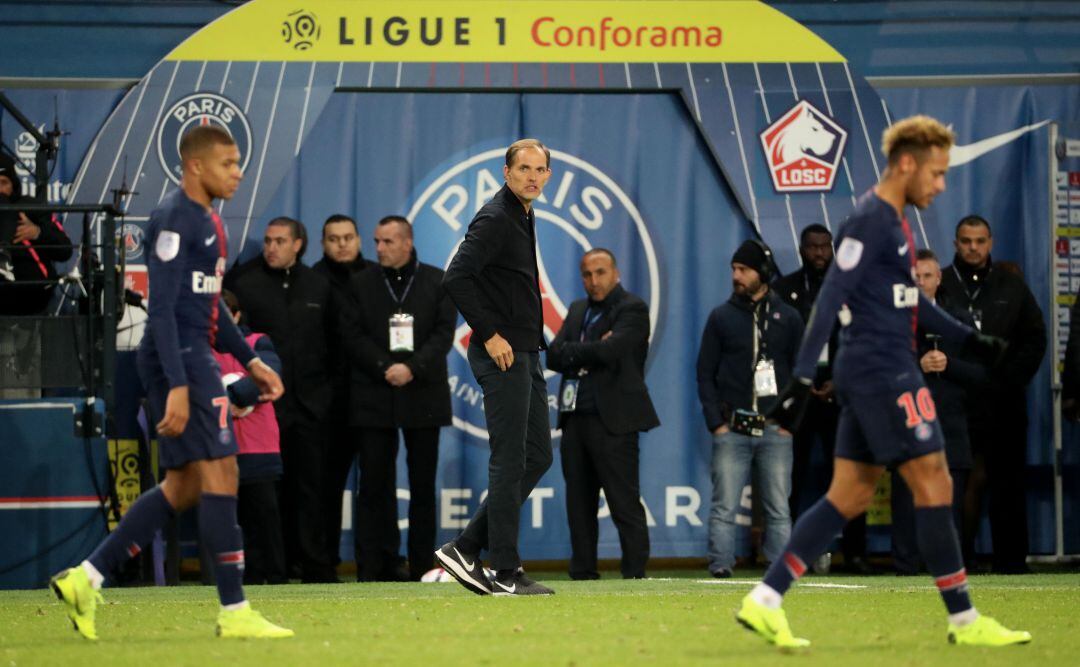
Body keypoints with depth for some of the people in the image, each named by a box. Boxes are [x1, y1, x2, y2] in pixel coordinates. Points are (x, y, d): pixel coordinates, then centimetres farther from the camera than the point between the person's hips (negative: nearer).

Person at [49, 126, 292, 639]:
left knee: (184, 487, 10)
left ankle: (85, 578, 13)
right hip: (179, 361, -10)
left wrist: (250, 361, 21)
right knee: (219, 475, -10)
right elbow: (161, 308, -20)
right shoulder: (174, 219, -13)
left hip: (196, 358, 10)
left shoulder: (207, 221, 17)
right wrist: (177, 386, -25)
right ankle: (234, 612, -7)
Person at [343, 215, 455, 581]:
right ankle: (374, 566, -1)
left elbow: (444, 334, -2)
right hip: (374, 396, 0)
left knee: (423, 483, 3)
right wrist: (385, 368, -13)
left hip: (423, 395, 0)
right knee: (375, 483, -2)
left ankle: (423, 565, 7)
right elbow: (355, 337, 1)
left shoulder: (437, 282, 6)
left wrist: (412, 367, -15)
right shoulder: (362, 283, 8)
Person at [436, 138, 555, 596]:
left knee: (537, 456, 11)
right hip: (501, 356, -10)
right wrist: (489, 335, -21)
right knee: (510, 461, -7)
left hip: (525, 355, 10)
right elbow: (455, 278, -24)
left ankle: (467, 549, 12)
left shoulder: (523, 216, 16)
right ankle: (505, 573, -3)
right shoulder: (494, 219, -14)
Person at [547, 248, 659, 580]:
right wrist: (591, 352, -9)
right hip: (576, 418, 7)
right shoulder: (578, 310, 18)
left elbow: (609, 352, -18)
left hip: (612, 420, -7)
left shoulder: (632, 309, -3)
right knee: (579, 505, 9)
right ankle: (583, 575, 14)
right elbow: (554, 355, 5)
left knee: (625, 505, -8)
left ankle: (635, 576, -7)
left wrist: (572, 353, -3)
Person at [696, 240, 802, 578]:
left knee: (779, 509, 1)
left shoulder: (788, 318, 9)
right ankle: (720, 569, -4)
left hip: (775, 431, 0)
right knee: (724, 507, -5)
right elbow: (705, 374, 6)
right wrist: (716, 423, -4)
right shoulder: (721, 317, 8)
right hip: (731, 430, 0)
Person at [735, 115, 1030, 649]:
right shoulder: (871, 220, -13)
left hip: (875, 376, 10)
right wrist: (803, 378, -23)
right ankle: (964, 621, 1)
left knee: (849, 496, 9)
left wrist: (968, 338, 26)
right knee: (934, 486, -5)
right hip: (884, 375, -10)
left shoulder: (894, 221, 17)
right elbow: (831, 298, -19)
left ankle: (765, 601, 6)